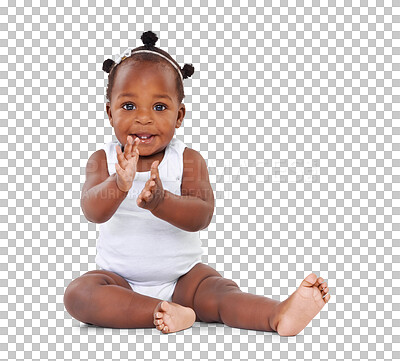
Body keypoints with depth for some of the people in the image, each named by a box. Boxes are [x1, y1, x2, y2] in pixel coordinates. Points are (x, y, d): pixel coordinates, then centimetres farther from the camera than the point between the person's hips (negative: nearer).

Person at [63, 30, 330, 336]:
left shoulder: (188, 160, -8)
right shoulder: (104, 160, -6)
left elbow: (201, 216, -23)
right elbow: (93, 212, -23)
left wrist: (159, 201, -43)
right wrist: (119, 184, -45)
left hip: (182, 277, 0)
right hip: (120, 280, 1)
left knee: (220, 292, -27)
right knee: (78, 293, -27)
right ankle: (162, 313, -35)